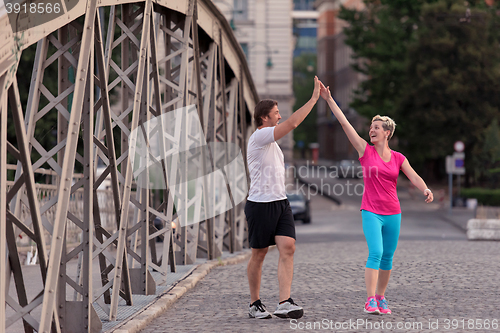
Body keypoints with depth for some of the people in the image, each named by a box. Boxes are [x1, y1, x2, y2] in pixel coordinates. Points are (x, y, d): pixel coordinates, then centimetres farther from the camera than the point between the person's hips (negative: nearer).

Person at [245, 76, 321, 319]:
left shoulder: (270, 141, 19)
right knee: (259, 254, 2)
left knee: (288, 247, -8)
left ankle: (284, 303, -15)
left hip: (280, 202, 8)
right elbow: (293, 123, -19)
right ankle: (255, 304, 15)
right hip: (260, 204, -8)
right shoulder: (259, 137, -11)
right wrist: (314, 98, -14)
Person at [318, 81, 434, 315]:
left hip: (393, 213, 3)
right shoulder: (366, 151, 0)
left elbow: (414, 178, -4)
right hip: (371, 212, -3)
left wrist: (425, 190, -26)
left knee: (387, 257, 8)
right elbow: (344, 123, -3)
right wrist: (329, 99, -7)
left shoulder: (398, 158, 6)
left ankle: (381, 298, 21)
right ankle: (370, 301, -19)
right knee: (375, 253, -18)